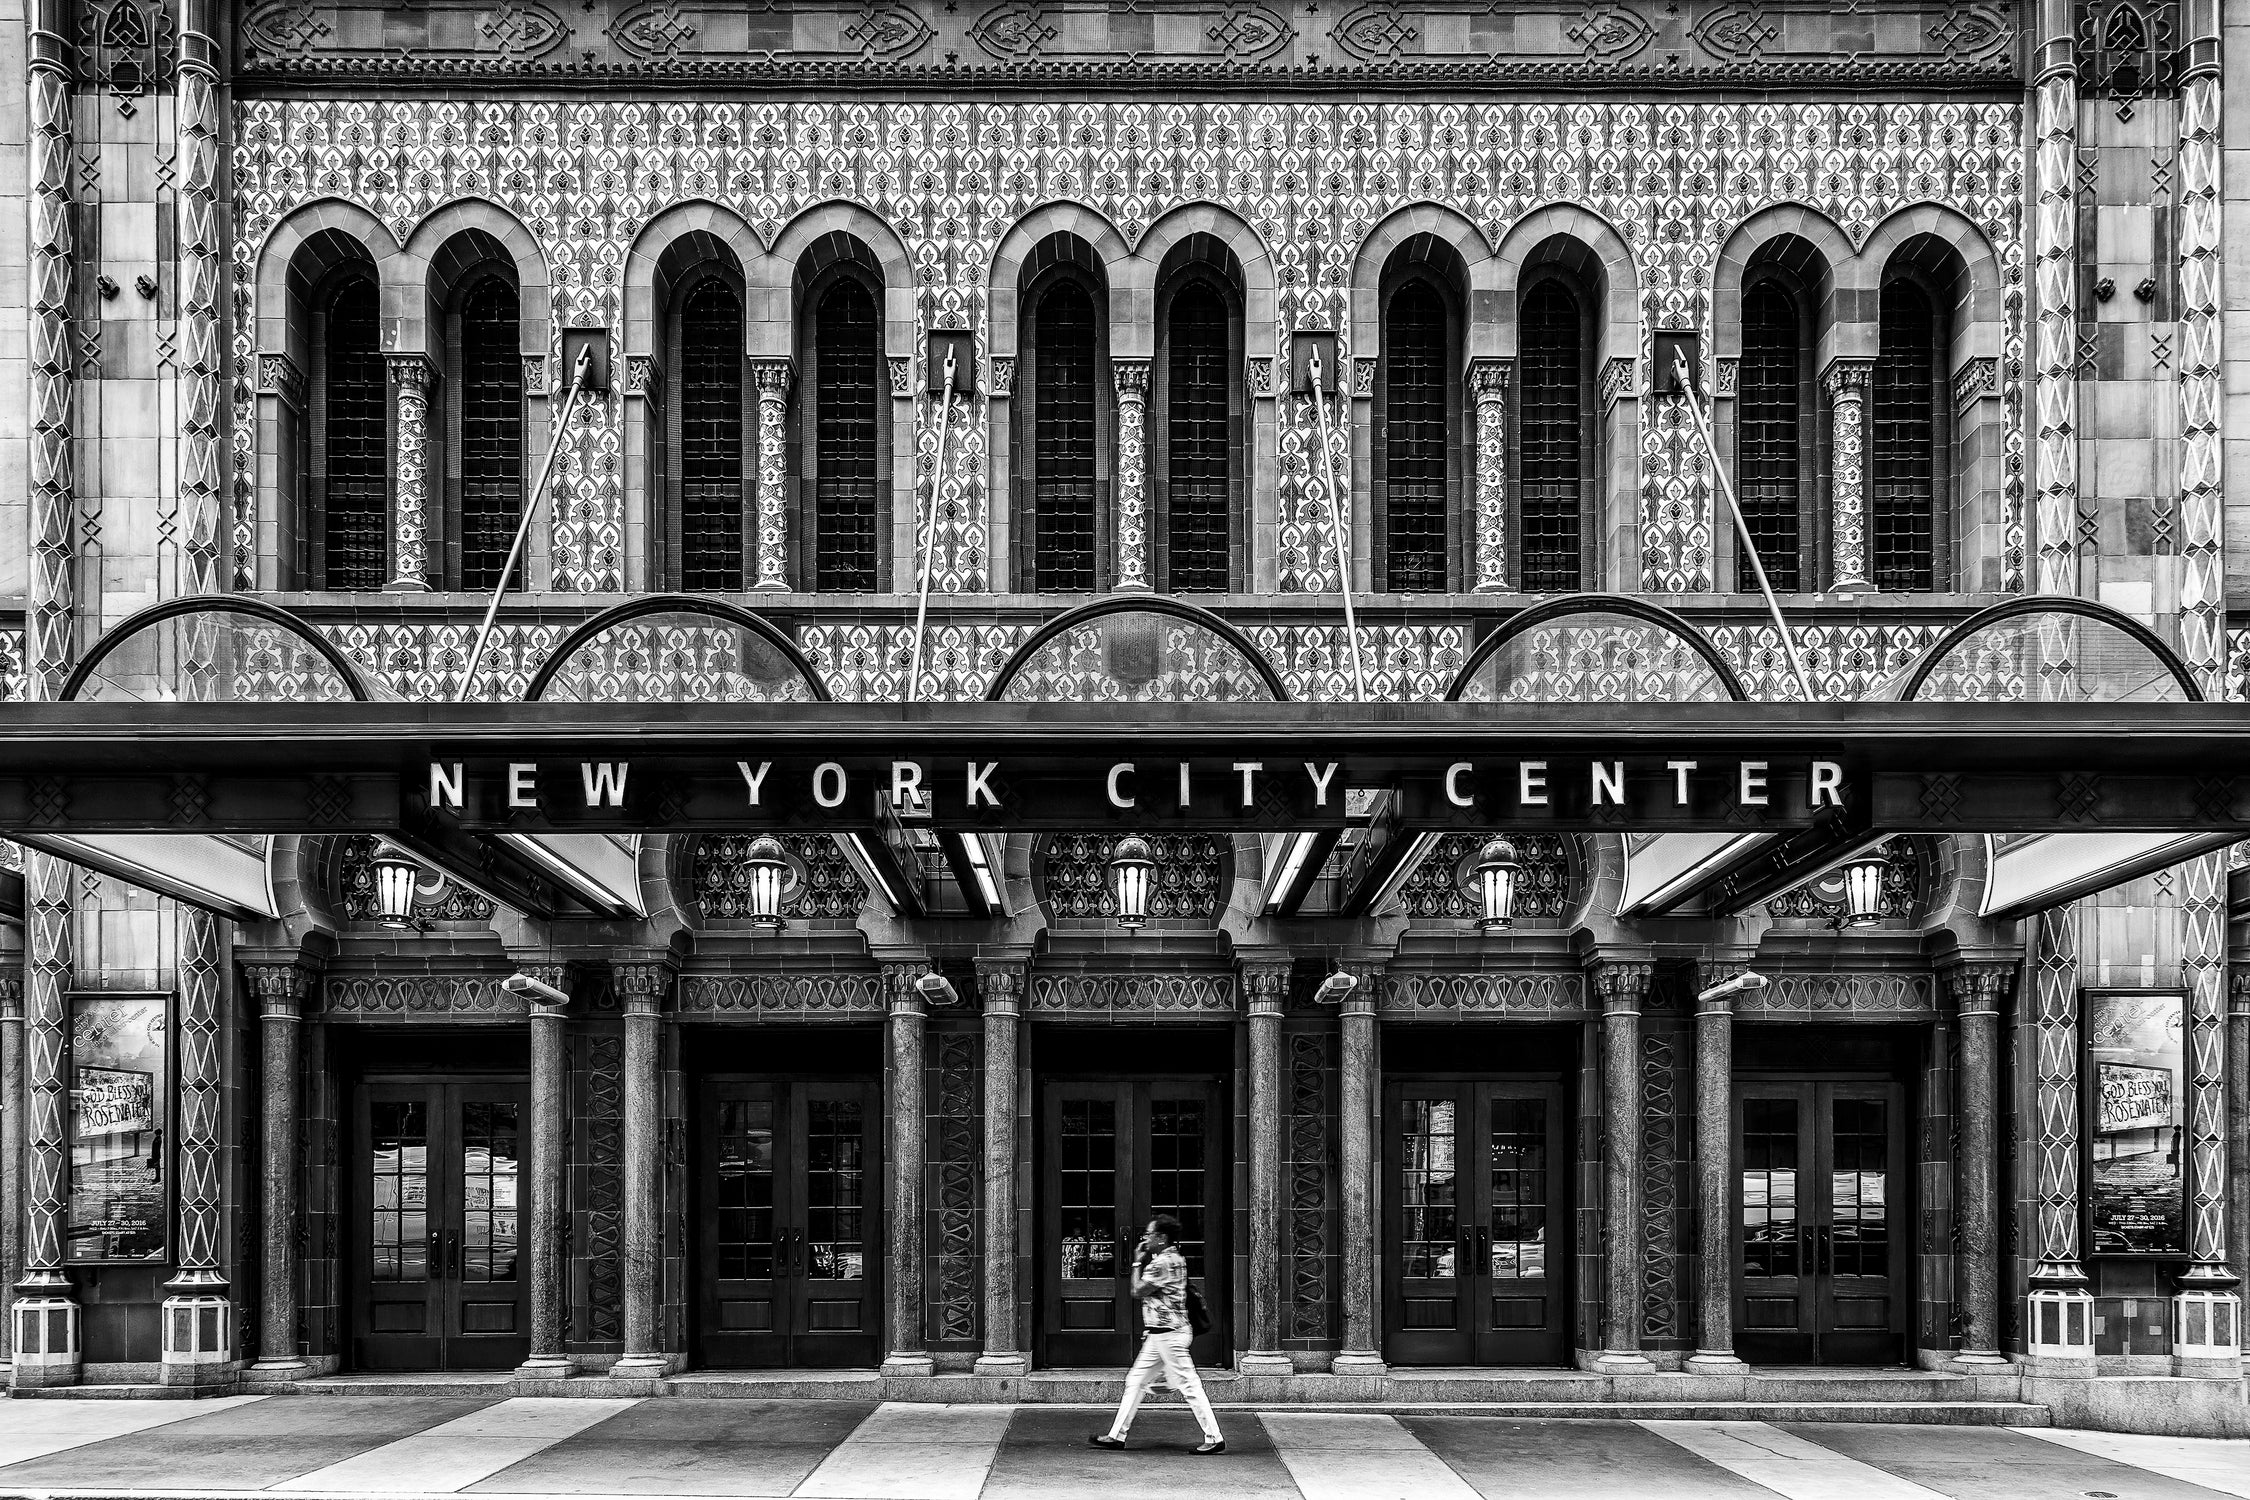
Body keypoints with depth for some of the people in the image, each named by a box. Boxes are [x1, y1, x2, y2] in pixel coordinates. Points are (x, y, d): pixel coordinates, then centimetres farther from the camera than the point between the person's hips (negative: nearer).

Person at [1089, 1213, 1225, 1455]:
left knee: (1188, 1385, -7)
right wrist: (1143, 1262, 10)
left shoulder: (1163, 1263, -18)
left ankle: (1214, 1439, -3)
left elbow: (1138, 1290, -14)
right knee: (1135, 1382, 12)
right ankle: (1116, 1435, 16)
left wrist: (1138, 1263, -2)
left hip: (1168, 1333, -11)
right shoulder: (1175, 1259, 13)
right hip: (1159, 1335, 11)